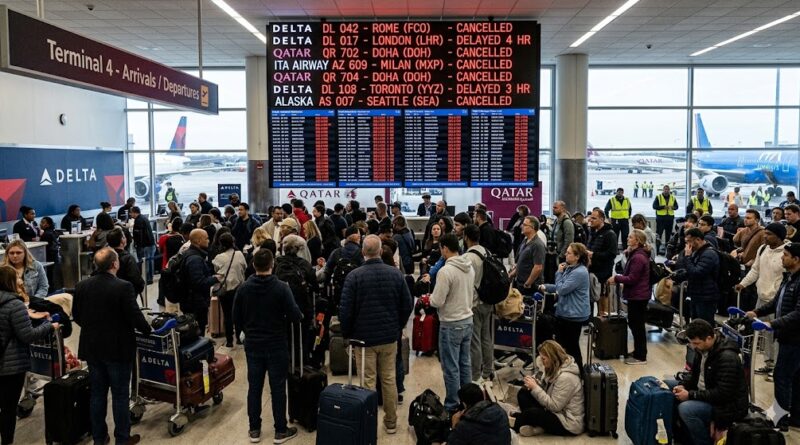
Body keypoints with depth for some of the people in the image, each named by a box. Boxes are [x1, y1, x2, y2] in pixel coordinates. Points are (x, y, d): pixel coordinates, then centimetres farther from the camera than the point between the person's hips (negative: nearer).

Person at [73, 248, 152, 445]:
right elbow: (135, 317, -18)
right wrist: (148, 329, 1)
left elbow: (76, 316, 8)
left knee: (97, 393, 16)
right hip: (118, 349, -5)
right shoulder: (123, 287, -21)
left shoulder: (81, 286, -3)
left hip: (92, 348, 5)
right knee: (120, 394, 7)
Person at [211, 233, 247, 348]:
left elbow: (215, 271, -3)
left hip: (224, 289, -1)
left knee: (227, 314, 7)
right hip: (238, 287, 2)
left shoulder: (219, 258, -13)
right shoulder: (239, 254, -10)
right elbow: (245, 267, 1)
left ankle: (229, 340, 10)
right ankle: (239, 337, 22)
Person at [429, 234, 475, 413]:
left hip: (451, 325, -8)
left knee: (451, 368, 3)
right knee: (465, 363, 17)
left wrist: (429, 297, 1)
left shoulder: (445, 271, -21)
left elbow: (437, 302, -19)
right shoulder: (470, 267, 3)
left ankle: (452, 406, 13)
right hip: (468, 320, 8)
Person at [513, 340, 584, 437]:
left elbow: (554, 406, -24)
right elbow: (547, 391, 11)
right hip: (556, 412, 10)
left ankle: (515, 428, 2)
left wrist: (535, 387, -21)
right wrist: (535, 382, -7)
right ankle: (537, 426, -9)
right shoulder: (555, 369, 4)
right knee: (523, 393, 2)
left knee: (529, 413, -28)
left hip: (569, 424, -10)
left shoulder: (566, 377, -25)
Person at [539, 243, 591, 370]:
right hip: (564, 312, 10)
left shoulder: (580, 272, -23)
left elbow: (562, 289, -22)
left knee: (572, 346, 4)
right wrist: (546, 287, 8)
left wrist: (559, 272, -12)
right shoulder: (570, 268, 9)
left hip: (574, 315, -10)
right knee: (560, 344, 16)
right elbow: (562, 288, 20)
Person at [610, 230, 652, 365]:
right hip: (637, 294, 10)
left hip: (638, 296, -10)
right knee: (635, 323, 18)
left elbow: (632, 279, -22)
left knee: (637, 325, -1)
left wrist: (616, 278, -13)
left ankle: (640, 357, 8)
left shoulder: (638, 257, -22)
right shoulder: (637, 254, 12)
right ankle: (638, 352, 30)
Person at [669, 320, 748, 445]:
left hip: (727, 405, -10)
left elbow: (722, 394, -28)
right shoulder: (702, 349, 0)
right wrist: (682, 386, -6)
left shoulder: (727, 358, -27)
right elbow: (695, 374, 14)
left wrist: (690, 395, -26)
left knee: (685, 409, -32)